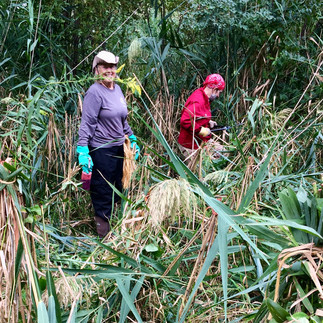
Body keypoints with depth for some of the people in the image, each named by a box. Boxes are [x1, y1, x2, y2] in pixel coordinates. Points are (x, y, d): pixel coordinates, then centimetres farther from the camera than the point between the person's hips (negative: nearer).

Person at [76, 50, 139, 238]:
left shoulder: (117, 89, 10)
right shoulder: (95, 92, -14)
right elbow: (87, 123, -17)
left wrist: (133, 140, 20)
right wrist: (83, 151, -23)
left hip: (119, 147, 8)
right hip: (101, 150, -8)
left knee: (117, 190, 17)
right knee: (103, 192, 0)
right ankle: (103, 231, 12)